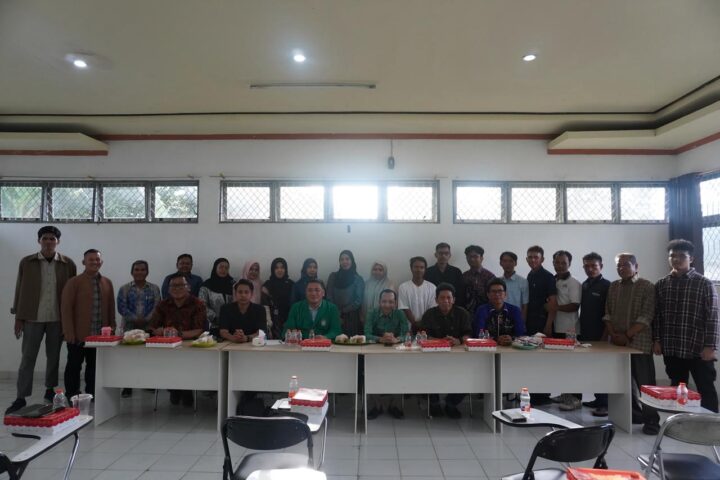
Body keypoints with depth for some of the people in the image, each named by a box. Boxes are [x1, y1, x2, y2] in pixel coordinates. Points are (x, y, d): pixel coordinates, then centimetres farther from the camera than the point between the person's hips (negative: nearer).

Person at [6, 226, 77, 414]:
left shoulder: (68, 264, 0)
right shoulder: (27, 262, 1)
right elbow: (20, 290, 4)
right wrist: (18, 317, 1)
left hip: (57, 318, 1)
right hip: (33, 318, 0)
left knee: (53, 356, 11)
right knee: (27, 357, 2)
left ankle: (50, 390, 26)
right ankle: (21, 398, 7)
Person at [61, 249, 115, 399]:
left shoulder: (107, 283, 10)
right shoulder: (74, 282, -4)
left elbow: (111, 308, 13)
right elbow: (66, 308, -8)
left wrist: (112, 328, 8)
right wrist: (69, 333, -12)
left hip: (100, 335, 4)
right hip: (78, 335, -4)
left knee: (94, 365, 11)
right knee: (74, 366, 7)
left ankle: (91, 395, 21)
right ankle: (72, 397, 19)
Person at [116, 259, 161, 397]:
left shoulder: (154, 289, 8)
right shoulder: (124, 289, 7)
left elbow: (157, 307, -1)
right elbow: (122, 308, -2)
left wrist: (146, 320, -15)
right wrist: (135, 319, -14)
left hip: (149, 327, 0)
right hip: (129, 327, 0)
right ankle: (127, 387, 9)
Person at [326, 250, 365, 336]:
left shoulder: (358, 279, 4)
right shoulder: (333, 276, 9)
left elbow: (358, 301, 0)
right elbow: (329, 297, 7)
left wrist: (342, 311, -6)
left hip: (352, 319, -1)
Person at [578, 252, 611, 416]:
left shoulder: (606, 286, -7)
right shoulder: (584, 285, 11)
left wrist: (605, 335, -15)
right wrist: (580, 331, 11)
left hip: (599, 335, -6)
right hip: (585, 334, 6)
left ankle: (605, 404, 4)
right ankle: (598, 399, 20)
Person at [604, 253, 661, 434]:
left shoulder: (647, 287, -4)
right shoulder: (613, 286, 11)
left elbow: (646, 316, -11)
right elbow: (608, 313, 11)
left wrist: (627, 335, -14)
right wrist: (613, 334, -3)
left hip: (639, 343, -5)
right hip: (617, 342, 5)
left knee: (645, 383, -1)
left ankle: (651, 420, 9)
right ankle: (635, 414, 23)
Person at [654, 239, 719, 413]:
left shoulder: (705, 284, -2)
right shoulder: (661, 285, 7)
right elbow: (657, 315, 10)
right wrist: (656, 340, 3)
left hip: (698, 350, -3)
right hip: (671, 349, 4)